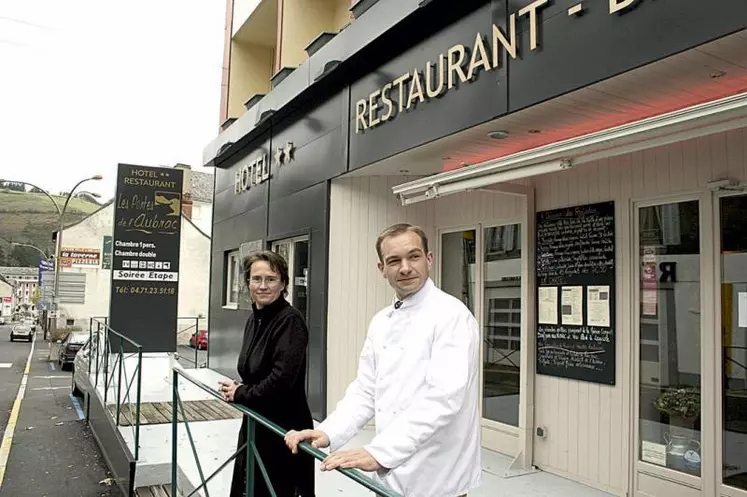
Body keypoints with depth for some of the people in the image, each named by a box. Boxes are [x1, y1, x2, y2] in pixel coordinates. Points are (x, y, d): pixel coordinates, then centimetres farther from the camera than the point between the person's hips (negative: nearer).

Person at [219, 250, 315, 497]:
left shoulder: (290, 321, -20)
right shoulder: (254, 318, 5)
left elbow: (282, 380, -26)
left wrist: (240, 394, -12)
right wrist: (238, 388, -5)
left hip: (284, 428, -8)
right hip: (255, 422, 8)